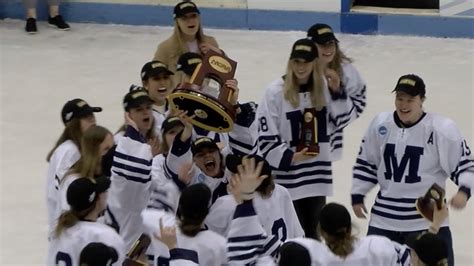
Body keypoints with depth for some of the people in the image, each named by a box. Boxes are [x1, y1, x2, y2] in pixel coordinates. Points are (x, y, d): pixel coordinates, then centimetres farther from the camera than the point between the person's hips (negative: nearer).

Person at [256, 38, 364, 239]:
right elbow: (266, 138, -10)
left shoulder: (324, 87, -1)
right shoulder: (275, 92, -12)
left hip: (318, 172, 4)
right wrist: (289, 157, -20)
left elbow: (344, 119, 0)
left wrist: (337, 92, -14)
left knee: (313, 231, 18)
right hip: (287, 174, -4)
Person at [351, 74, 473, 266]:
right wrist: (358, 196, 12)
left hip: (428, 220, -3)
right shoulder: (380, 124, -1)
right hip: (384, 218, 4)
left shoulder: (442, 129, -13)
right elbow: (365, 163, 12)